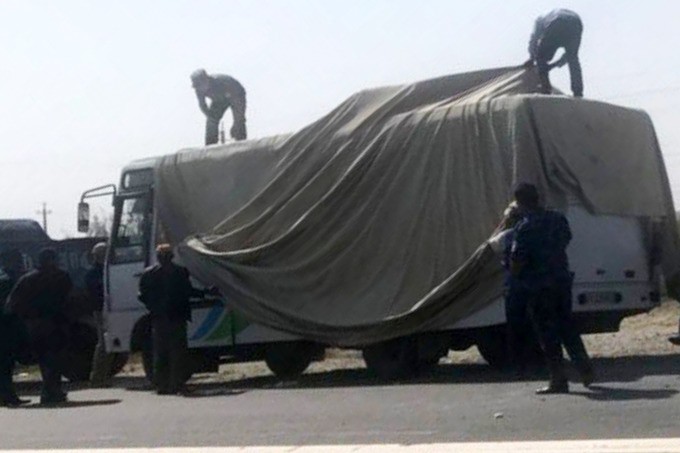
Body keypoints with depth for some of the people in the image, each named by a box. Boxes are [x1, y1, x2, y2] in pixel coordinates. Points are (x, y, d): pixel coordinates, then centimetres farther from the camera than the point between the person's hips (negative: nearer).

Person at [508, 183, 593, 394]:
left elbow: (517, 261, -17)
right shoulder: (558, 218, 4)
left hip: (538, 287, -6)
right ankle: (585, 368, 19)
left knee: (547, 333, 1)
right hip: (562, 280, 7)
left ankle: (559, 380, 2)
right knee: (566, 326, 19)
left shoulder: (524, 228, -18)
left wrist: (514, 279, 3)